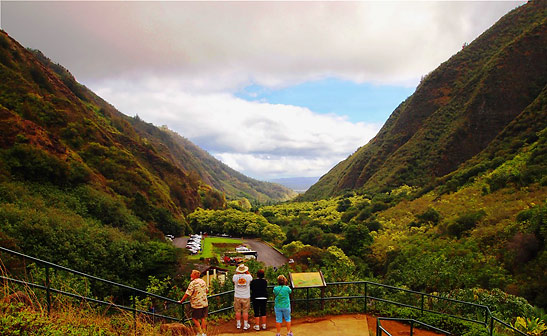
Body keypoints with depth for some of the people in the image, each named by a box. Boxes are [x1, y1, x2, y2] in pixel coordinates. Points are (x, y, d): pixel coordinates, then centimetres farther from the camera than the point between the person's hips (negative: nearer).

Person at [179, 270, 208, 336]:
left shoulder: (193, 283, -15)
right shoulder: (203, 281, 8)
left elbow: (187, 294, -15)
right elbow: (207, 290, 19)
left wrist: (181, 301, -5)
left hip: (197, 304, -7)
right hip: (205, 303, 7)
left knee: (195, 318, 6)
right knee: (203, 318, 13)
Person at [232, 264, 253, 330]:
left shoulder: (235, 276, -14)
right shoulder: (248, 277, -15)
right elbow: (251, 278, 11)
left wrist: (237, 272, 8)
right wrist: (247, 271, 11)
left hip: (237, 297, 1)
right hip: (246, 297, -1)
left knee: (238, 311, 14)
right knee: (245, 311, 10)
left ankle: (238, 324, 24)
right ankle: (245, 325, 16)